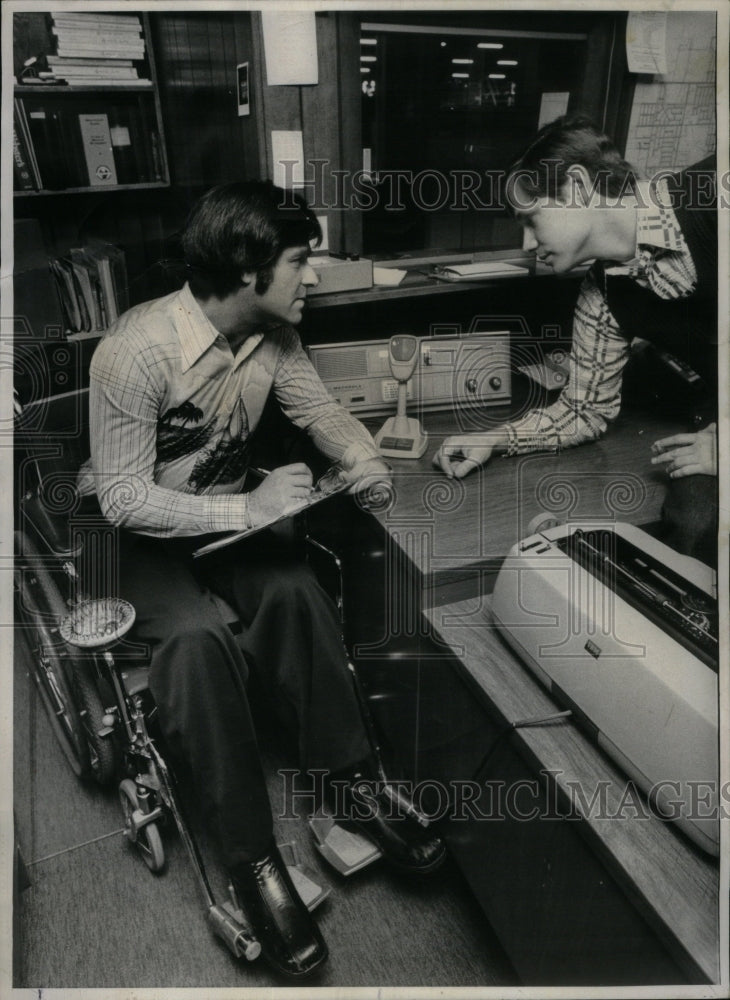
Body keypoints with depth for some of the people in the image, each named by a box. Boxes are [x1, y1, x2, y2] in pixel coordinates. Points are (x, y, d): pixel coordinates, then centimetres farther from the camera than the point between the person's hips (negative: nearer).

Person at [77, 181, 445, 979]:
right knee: (197, 636, -32)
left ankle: (351, 782, -9)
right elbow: (124, 499, -24)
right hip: (135, 530, -4)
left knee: (294, 592, -25)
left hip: (229, 513, 5)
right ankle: (250, 860, -16)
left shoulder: (272, 336, -5)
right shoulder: (138, 351, -25)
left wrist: (362, 455, -14)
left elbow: (320, 411, 8)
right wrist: (247, 509, -33)